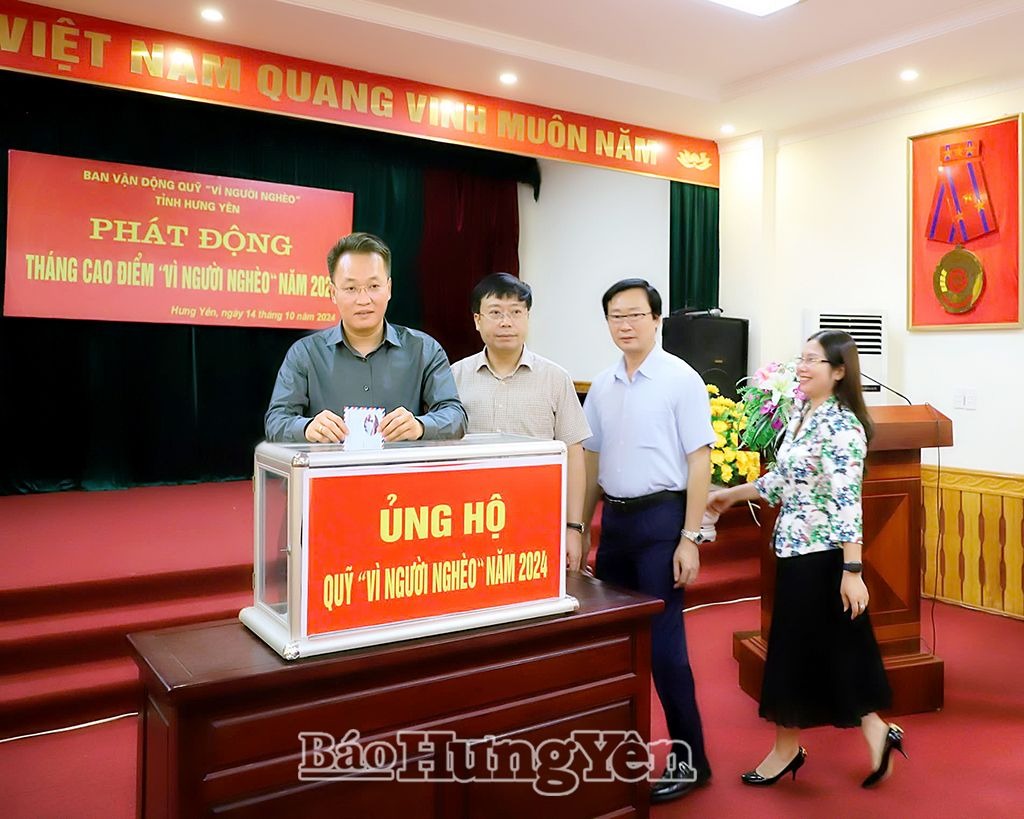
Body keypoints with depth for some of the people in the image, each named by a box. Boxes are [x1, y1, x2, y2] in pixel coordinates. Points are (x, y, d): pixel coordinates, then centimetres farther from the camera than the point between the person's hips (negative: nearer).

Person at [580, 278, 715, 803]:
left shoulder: (681, 380, -8)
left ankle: (689, 758, 17)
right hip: (614, 518, 6)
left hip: (661, 517, -6)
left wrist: (690, 538, -15)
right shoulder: (602, 387, 8)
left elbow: (699, 462, -11)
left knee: (663, 642, -1)